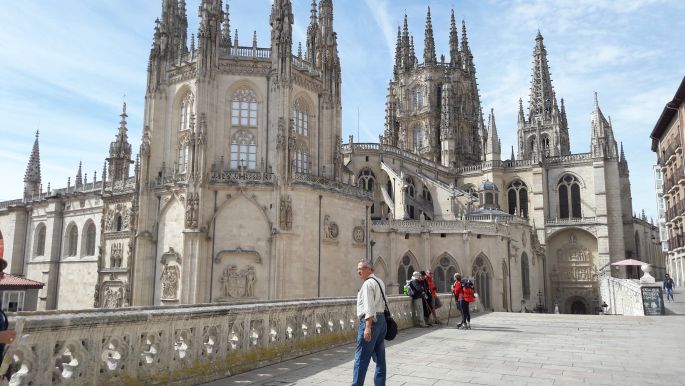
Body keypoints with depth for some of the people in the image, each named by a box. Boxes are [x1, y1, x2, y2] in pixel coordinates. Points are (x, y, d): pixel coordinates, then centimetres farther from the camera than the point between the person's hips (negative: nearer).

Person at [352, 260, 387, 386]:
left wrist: (368, 327, -25)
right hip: (382, 319, 10)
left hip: (370, 320, -9)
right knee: (380, 357, 12)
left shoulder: (368, 284, -12)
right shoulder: (380, 282, 17)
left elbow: (369, 307, -21)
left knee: (361, 358, -5)